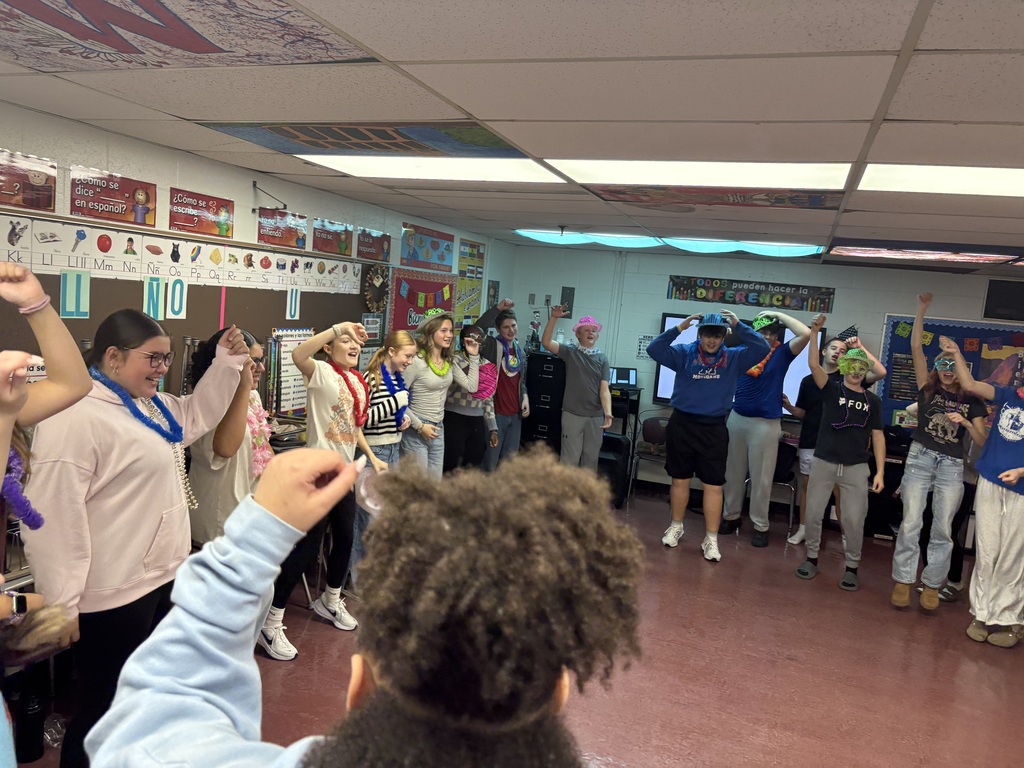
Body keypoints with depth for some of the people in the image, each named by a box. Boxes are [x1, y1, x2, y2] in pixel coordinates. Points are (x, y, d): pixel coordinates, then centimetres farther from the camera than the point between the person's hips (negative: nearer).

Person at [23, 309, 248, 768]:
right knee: (106, 709, 7)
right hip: (114, 593, -10)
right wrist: (61, 604, -21)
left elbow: (198, 416, 28)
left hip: (162, 575, 10)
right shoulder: (74, 418, -21)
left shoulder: (150, 404, 10)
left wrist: (227, 363, 16)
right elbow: (52, 516, -24)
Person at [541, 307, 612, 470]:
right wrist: (554, 317, -23)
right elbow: (546, 342, -13)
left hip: (596, 417, 2)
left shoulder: (602, 358, 4)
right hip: (572, 414, -2)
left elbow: (604, 389, -3)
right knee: (570, 458, 2)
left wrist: (608, 413, -17)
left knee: (591, 458, 12)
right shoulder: (570, 352, 1)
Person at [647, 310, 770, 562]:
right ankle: (676, 527, 30)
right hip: (681, 424, 0)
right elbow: (653, 349, -11)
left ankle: (711, 539, 11)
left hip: (714, 429, 0)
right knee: (679, 480, 12)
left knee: (714, 485, 1)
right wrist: (679, 328, -18)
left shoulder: (734, 358, 1)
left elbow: (762, 348, -10)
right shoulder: (685, 353, -1)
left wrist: (739, 325, -14)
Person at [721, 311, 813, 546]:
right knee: (733, 472, 12)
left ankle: (760, 526, 12)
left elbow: (806, 334, -13)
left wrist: (779, 315, -7)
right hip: (737, 418, 3)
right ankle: (731, 516, 26)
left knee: (761, 477, 2)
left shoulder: (781, 353, 0)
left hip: (766, 423, -3)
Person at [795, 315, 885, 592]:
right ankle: (812, 558, 22)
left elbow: (877, 436, 6)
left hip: (856, 467, 1)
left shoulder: (873, 400, 7)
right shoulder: (831, 389, 2)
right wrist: (814, 332, -26)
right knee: (813, 512, 4)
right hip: (823, 462, -1)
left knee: (854, 519, 0)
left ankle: (852, 567, 17)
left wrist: (880, 471, 0)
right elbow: (814, 365, -15)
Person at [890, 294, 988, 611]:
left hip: (952, 466, 1)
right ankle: (902, 581, 3)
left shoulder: (972, 402, 9)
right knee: (911, 523, -4)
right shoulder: (928, 390, 7)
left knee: (943, 528, 3)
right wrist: (922, 310, -5)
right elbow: (916, 348, 0)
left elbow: (982, 442, 6)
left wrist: (966, 423, -13)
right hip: (920, 459, -1)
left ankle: (932, 585, 13)